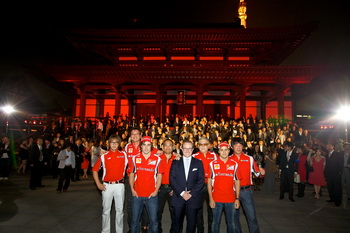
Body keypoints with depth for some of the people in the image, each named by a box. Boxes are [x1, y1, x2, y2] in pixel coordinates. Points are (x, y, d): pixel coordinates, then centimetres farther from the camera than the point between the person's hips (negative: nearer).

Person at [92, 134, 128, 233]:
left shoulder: (124, 155, 1)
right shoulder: (104, 156, 0)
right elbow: (95, 170, 5)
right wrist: (98, 184, 0)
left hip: (119, 185, 0)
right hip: (107, 185, 0)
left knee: (120, 210, 10)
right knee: (106, 210, 10)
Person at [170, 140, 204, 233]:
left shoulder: (198, 163, 7)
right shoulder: (175, 162, 7)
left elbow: (201, 181, 0)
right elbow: (172, 179, 0)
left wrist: (191, 193, -9)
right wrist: (181, 193, -10)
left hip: (193, 198, 0)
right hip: (178, 198, 0)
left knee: (191, 224, 5)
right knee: (177, 223, 7)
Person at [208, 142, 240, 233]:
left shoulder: (234, 164, 2)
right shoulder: (213, 164, -1)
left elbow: (237, 182, 5)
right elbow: (209, 181, 0)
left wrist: (237, 198, 1)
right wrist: (211, 198, -4)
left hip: (230, 199, 1)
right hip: (216, 199, -1)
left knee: (230, 223, 12)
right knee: (216, 223, 9)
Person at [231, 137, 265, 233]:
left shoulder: (249, 159, 3)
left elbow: (257, 172, 5)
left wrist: (261, 172, -15)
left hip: (246, 190, 0)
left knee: (252, 216, 2)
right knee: (234, 215, 12)